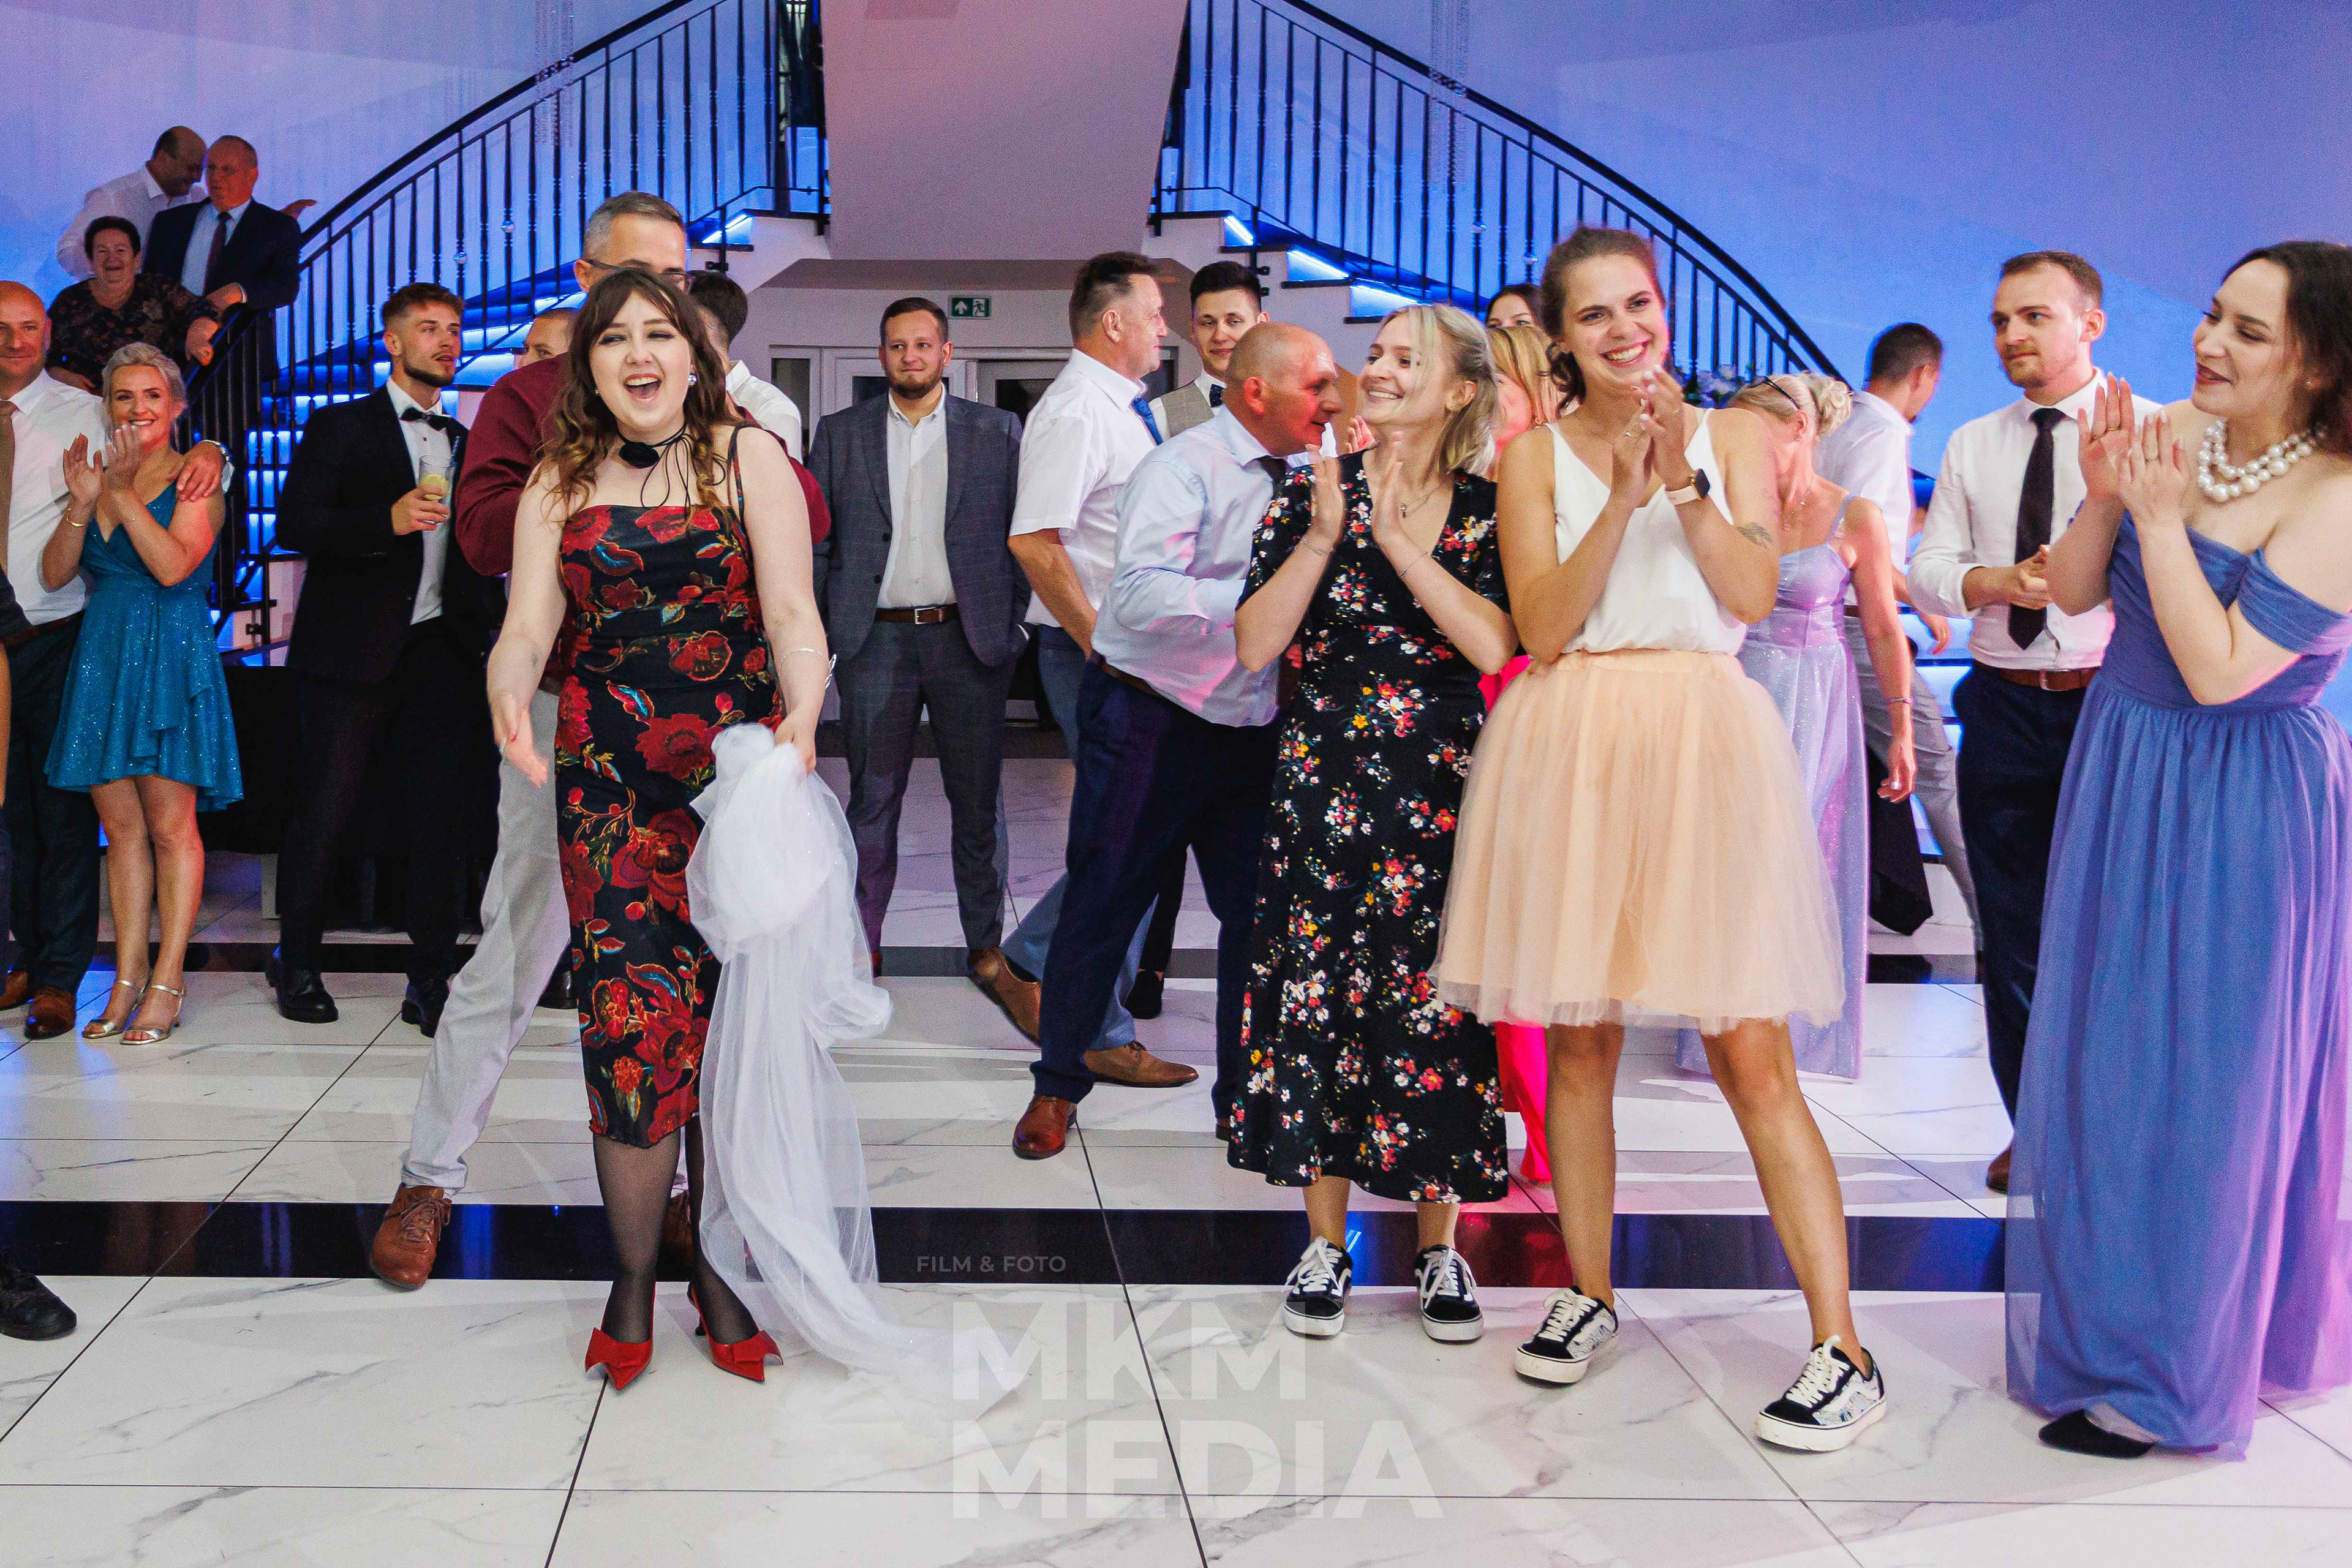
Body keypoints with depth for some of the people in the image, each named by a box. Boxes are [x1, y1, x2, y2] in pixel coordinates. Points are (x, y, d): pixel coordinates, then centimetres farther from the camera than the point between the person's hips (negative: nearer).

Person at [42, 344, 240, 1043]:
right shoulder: (96, 475, 14)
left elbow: (174, 565, -16)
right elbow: (55, 575, 6)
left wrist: (125, 493, -14)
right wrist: (83, 502, -7)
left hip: (172, 656, -5)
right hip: (102, 656, 5)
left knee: (170, 822, -5)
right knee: (120, 824, 6)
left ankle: (167, 981, -1)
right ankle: (127, 979, 10)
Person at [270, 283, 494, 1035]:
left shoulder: (464, 443, 19)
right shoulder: (340, 428, 5)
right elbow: (294, 524, -8)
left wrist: (479, 638, 6)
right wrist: (388, 520, -22)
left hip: (441, 651, 4)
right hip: (355, 653, -4)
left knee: (439, 817, 0)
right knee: (328, 811, -1)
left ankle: (430, 981, 6)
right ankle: (296, 965, 17)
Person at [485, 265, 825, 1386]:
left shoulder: (747, 457, 3)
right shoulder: (559, 483, 11)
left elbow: (792, 615, -6)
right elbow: (528, 626, 2)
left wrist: (802, 721, -23)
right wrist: (508, 700, -20)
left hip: (742, 773, -1)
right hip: (608, 779, 1)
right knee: (633, 1015, -6)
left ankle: (719, 1271, 15)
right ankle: (631, 1281, 7)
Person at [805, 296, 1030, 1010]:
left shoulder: (998, 432, 6)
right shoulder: (840, 435, 8)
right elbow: (815, 542, 7)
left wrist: (1013, 627, -3)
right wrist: (813, 633, -1)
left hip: (967, 638, 0)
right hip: (875, 639, 0)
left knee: (978, 802, 5)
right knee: (872, 802, 4)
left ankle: (988, 952, 13)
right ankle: (860, 948, 12)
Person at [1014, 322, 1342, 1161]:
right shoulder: (1183, 469, -14)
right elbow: (1142, 595, -27)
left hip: (1250, 733, 6)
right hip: (1149, 722, -6)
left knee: (1261, 912, 7)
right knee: (1104, 905, 4)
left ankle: (1244, 1098, 20)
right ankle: (1058, 1084, 20)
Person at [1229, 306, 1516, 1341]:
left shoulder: (1488, 510, 3)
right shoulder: (1314, 491, 5)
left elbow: (1495, 646, -13)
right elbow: (1255, 647, -3)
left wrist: (1401, 539, -15)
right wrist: (1323, 535, -12)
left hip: (1445, 787, -1)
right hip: (1327, 780, 1)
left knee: (1438, 1009, 1)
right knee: (1318, 996, 1)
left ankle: (1439, 1249, 15)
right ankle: (1326, 1245, 14)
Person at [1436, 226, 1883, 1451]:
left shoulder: (1733, 437, 9)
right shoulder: (1535, 458, 6)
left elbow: (1754, 594, -4)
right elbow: (1542, 625, -5)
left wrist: (1683, 480, -13)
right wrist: (1624, 491, -13)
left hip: (1702, 741, -1)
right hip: (1570, 744, 1)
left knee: (1751, 1053, -6)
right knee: (1578, 1041, 8)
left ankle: (1841, 1351, -4)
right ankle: (1589, 1295, 25)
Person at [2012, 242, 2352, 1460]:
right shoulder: (2175, 433, -2)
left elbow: (2222, 673, -23)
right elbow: (2071, 593, 3)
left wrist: (2161, 517, -23)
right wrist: (2104, 494, -13)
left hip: (2238, 817, -7)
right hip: (2123, 778, 7)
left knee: (2198, 1084, 3)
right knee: (2103, 1067, 16)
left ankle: (2172, 1372, 20)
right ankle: (2108, 1315, 35)